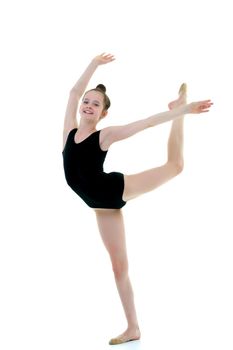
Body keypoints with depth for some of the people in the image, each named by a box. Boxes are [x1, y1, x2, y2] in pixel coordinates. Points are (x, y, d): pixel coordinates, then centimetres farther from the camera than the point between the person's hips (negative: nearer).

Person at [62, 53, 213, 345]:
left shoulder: (106, 135, -11)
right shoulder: (70, 128, 0)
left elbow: (147, 123, -13)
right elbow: (75, 92, 4)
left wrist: (182, 111, -15)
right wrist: (95, 63, 12)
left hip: (116, 188, -3)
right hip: (103, 205, 3)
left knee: (175, 164, -2)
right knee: (119, 266, 7)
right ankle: (133, 328, 15)